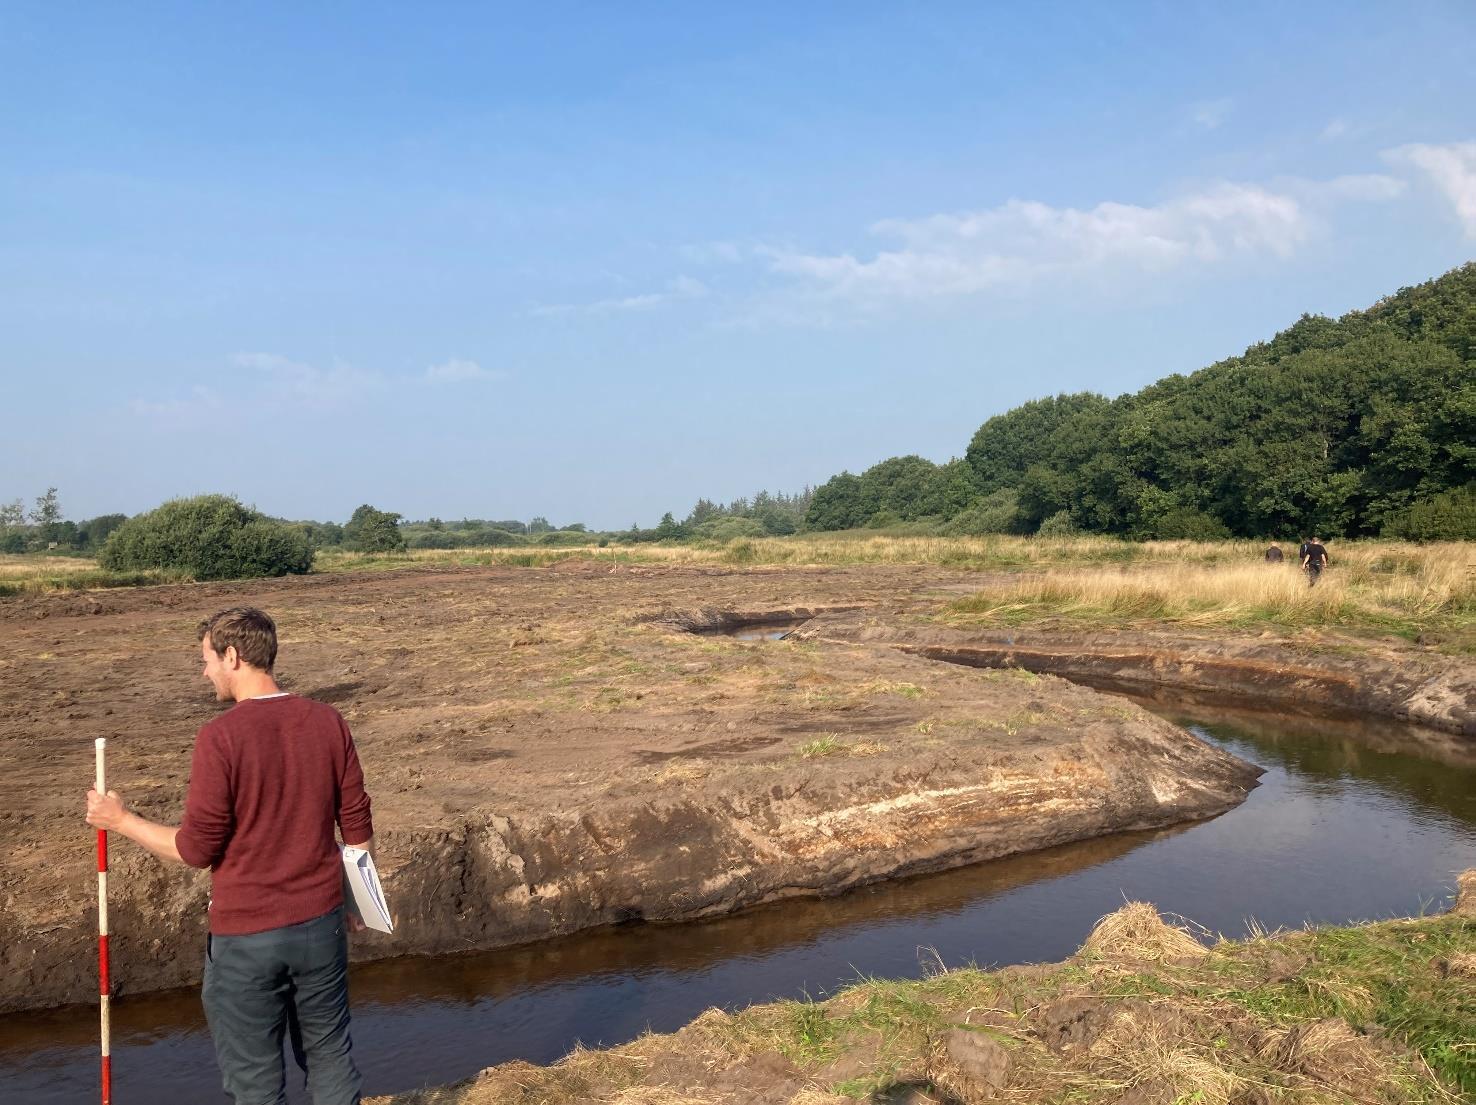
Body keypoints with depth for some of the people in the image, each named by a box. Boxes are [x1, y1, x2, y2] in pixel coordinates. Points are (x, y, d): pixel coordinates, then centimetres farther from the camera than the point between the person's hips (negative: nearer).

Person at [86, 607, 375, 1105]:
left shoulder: (219, 737, -18)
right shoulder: (328, 722, -3)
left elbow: (197, 849, -12)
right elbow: (358, 829, 3)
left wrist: (121, 820, 2)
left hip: (246, 936, -4)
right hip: (321, 922, 4)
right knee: (330, 1054, 20)